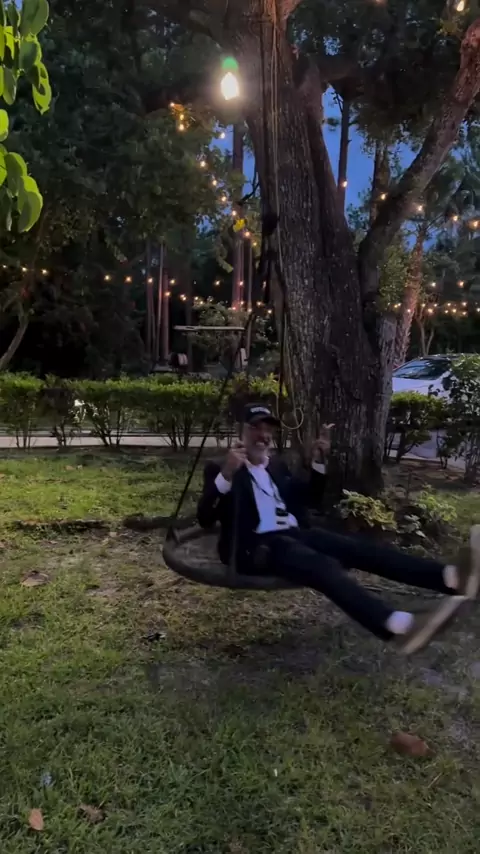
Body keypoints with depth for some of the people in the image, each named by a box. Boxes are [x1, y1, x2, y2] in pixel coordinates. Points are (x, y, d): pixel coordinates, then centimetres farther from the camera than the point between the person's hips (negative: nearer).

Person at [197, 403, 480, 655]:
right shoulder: (221, 468, 6)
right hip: (256, 546, -6)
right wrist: (226, 475, -25)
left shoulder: (277, 465, 24)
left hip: (294, 535, 7)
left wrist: (319, 462, 7)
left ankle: (452, 577, -39)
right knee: (322, 565, -36)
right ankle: (398, 625, -60)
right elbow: (205, 519, -8)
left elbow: (311, 497, 25)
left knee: (359, 548, -20)